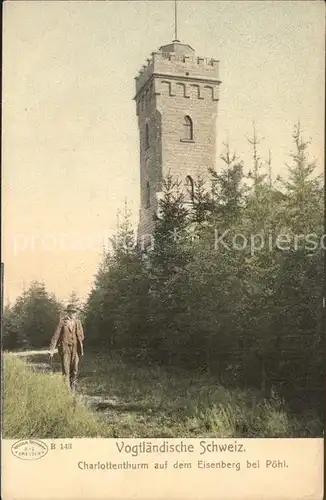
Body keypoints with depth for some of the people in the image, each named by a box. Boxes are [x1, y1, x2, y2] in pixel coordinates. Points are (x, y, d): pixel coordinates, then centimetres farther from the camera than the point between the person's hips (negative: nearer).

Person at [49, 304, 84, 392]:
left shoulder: (78, 322, 8)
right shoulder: (62, 322, -4)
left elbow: (81, 336, 16)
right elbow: (55, 336, -6)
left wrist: (81, 348, 13)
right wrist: (51, 350, -11)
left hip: (75, 349, 4)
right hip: (65, 348, -4)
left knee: (74, 370, 6)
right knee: (66, 371, -5)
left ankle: (72, 390, 17)